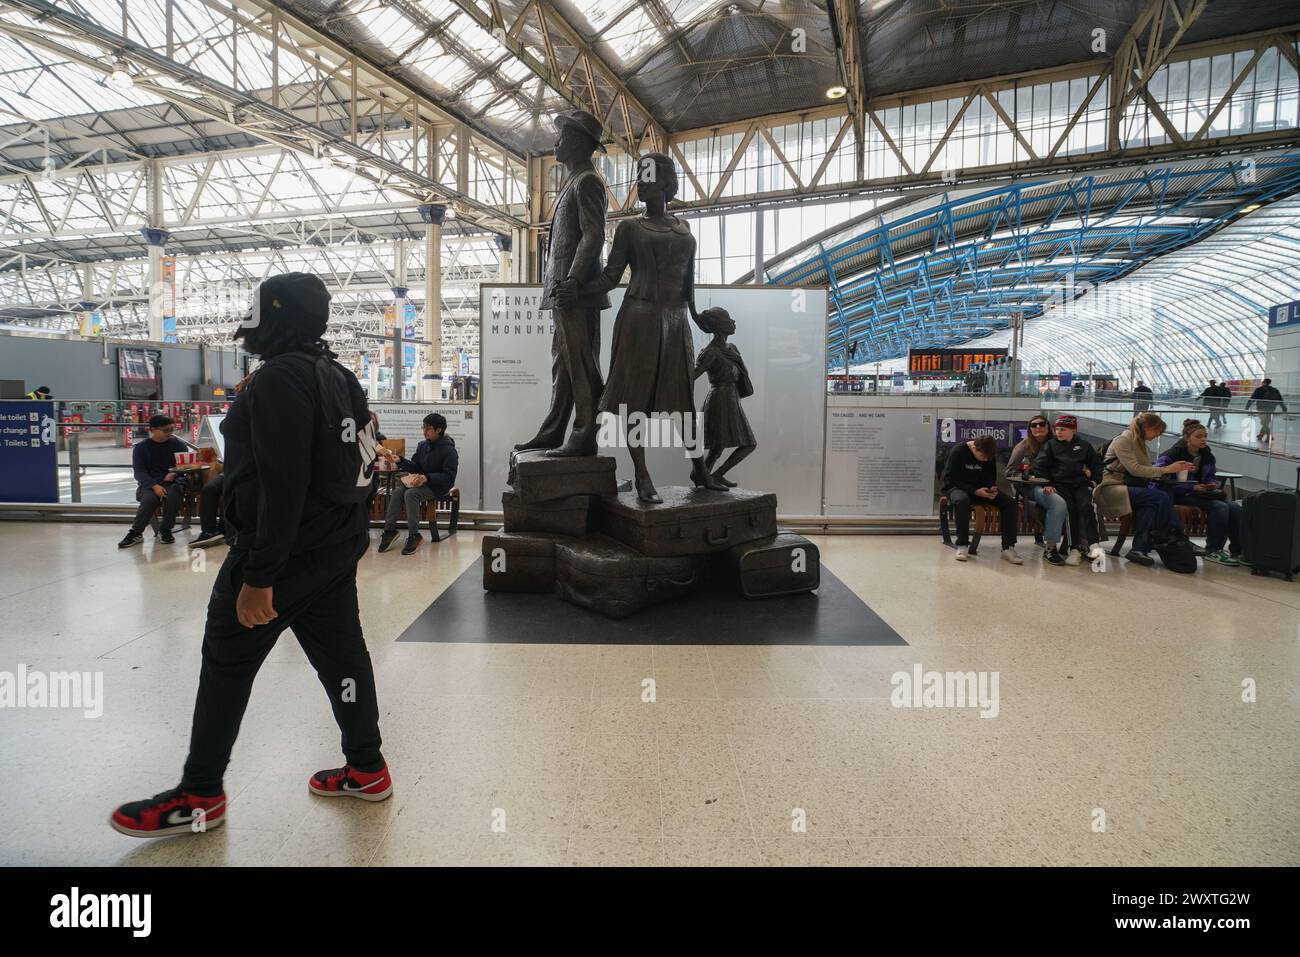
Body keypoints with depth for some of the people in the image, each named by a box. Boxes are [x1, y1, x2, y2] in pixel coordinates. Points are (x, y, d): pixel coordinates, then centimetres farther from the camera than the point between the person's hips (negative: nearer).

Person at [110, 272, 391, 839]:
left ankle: (200, 796, 16)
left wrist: (258, 576, -22)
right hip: (337, 547, 9)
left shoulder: (281, 377, -17)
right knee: (341, 654, 13)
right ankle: (366, 770, 23)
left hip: (285, 550, -9)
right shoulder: (337, 377, 13)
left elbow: (280, 487, -24)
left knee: (226, 663, 4)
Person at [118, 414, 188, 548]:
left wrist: (174, 473, -15)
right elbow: (139, 472, -3)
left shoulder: (177, 444, 10)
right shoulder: (140, 448, 6)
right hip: (149, 484, -1)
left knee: (173, 495, -35)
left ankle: (165, 530, -17)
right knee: (149, 499, -35)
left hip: (172, 481, 1)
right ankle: (135, 533, -19)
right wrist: (154, 486, -22)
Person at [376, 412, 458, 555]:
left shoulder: (449, 450, -12)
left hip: (439, 487, -7)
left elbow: (449, 476, -17)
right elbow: (415, 467, 12)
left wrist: (427, 478, -27)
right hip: (421, 482, 7)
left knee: (410, 494, -29)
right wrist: (399, 460, -5)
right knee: (397, 491, -17)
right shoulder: (422, 446, 11)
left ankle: (414, 535, -21)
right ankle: (390, 530, -13)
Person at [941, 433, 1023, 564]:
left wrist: (992, 488, -13)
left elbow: (991, 477, 12)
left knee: (1009, 502, -16)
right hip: (957, 487, -5)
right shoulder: (958, 452, -18)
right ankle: (962, 546, -30)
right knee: (962, 500, -42)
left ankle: (1008, 548, -15)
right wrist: (974, 491, -27)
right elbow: (949, 479, -18)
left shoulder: (990, 455, 0)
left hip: (980, 488, 6)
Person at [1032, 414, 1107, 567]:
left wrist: (1093, 474, 11)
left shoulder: (1084, 445, 15)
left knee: (1086, 506, -25)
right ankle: (1075, 547, -24)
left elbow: (1096, 462, 28)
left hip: (1081, 484, 2)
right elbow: (1040, 466, 6)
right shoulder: (1050, 445, 10)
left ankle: (1093, 543, -26)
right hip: (1060, 484, -2)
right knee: (1070, 508, -25)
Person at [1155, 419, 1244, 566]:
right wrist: (1192, 487, -24)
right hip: (1179, 495, -7)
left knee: (1235, 507, -16)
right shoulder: (1174, 454, -9)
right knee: (1220, 507, -28)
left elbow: (1210, 477, 24)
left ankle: (1238, 550, -6)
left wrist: (1213, 485, -3)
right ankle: (1213, 551, -18)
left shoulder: (1207, 455, 12)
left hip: (1200, 492, 7)